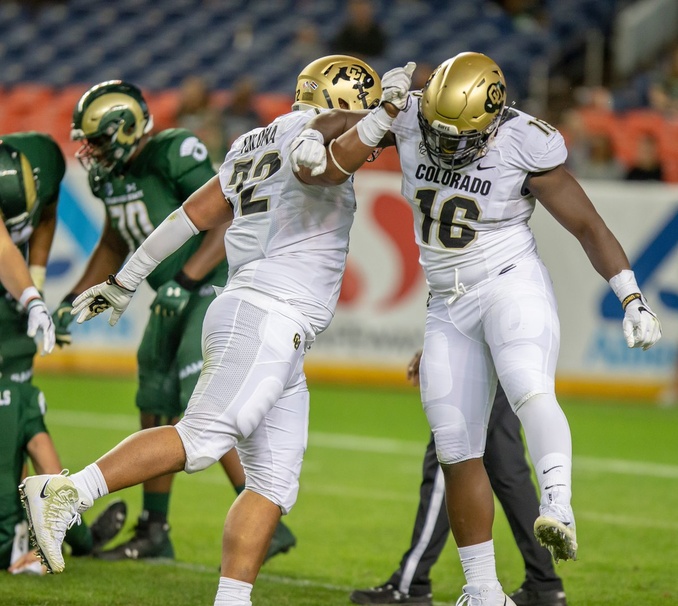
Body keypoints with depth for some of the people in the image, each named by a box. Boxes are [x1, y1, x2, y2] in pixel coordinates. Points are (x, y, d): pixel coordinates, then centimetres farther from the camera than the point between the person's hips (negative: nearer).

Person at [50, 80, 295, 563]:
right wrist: (74, 301, 16)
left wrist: (183, 280, -28)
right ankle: (154, 533, 24)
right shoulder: (114, 174, 8)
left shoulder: (173, 156, -20)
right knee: (156, 413, 13)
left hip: (219, 288, -9)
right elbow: (113, 248, 23)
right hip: (178, 299, 9)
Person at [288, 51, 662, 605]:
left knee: (528, 389, -36)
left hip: (512, 288, -5)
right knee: (458, 452, 6)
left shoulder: (524, 147, -15)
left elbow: (589, 227, -9)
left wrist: (633, 300, -14)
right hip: (451, 308, 5)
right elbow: (336, 125, 9)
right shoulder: (410, 119, -5)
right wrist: (312, 143, -14)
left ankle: (558, 510, -52)